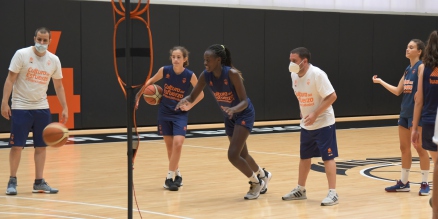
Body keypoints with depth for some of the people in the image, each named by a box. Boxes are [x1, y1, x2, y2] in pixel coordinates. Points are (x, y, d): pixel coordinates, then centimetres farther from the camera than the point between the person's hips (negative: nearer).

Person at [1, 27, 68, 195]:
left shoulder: (54, 60, 3)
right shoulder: (22, 54, -9)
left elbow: (58, 86, 11)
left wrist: (65, 108, 6)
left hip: (42, 108, 4)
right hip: (20, 107, -4)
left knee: (41, 146, 5)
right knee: (17, 145, -3)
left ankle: (39, 182, 12)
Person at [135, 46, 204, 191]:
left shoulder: (190, 75, -15)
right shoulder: (165, 70, -12)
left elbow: (201, 94, -1)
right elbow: (150, 81, 5)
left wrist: (189, 106, -10)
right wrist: (138, 96, -1)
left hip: (180, 114, -2)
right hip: (164, 112, 2)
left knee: (177, 144, -17)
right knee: (169, 146, 8)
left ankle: (170, 177, -6)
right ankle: (177, 175, 25)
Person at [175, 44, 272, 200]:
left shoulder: (232, 74, -29)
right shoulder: (205, 76, -14)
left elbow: (244, 101, -28)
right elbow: (193, 96, -8)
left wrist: (234, 109, -48)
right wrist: (185, 101, -31)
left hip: (244, 114, -6)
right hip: (229, 116, 6)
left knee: (233, 155, -15)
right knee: (241, 155, 18)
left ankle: (256, 183, 10)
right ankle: (263, 175, 47)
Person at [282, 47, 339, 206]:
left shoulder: (317, 74, -22)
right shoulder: (294, 75, 0)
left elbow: (332, 96, -22)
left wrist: (315, 115, -25)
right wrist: (303, 112, 9)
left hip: (323, 123, -7)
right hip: (306, 124, 7)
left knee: (328, 157, -7)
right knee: (304, 157, 15)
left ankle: (333, 193, -4)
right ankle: (300, 190, 27)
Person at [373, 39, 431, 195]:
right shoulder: (407, 69, 14)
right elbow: (398, 91, 16)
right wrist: (380, 81, 19)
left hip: (417, 113, -8)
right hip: (405, 112, 8)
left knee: (419, 147, -3)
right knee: (404, 148, 12)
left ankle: (425, 184, 4)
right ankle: (404, 183, 20)